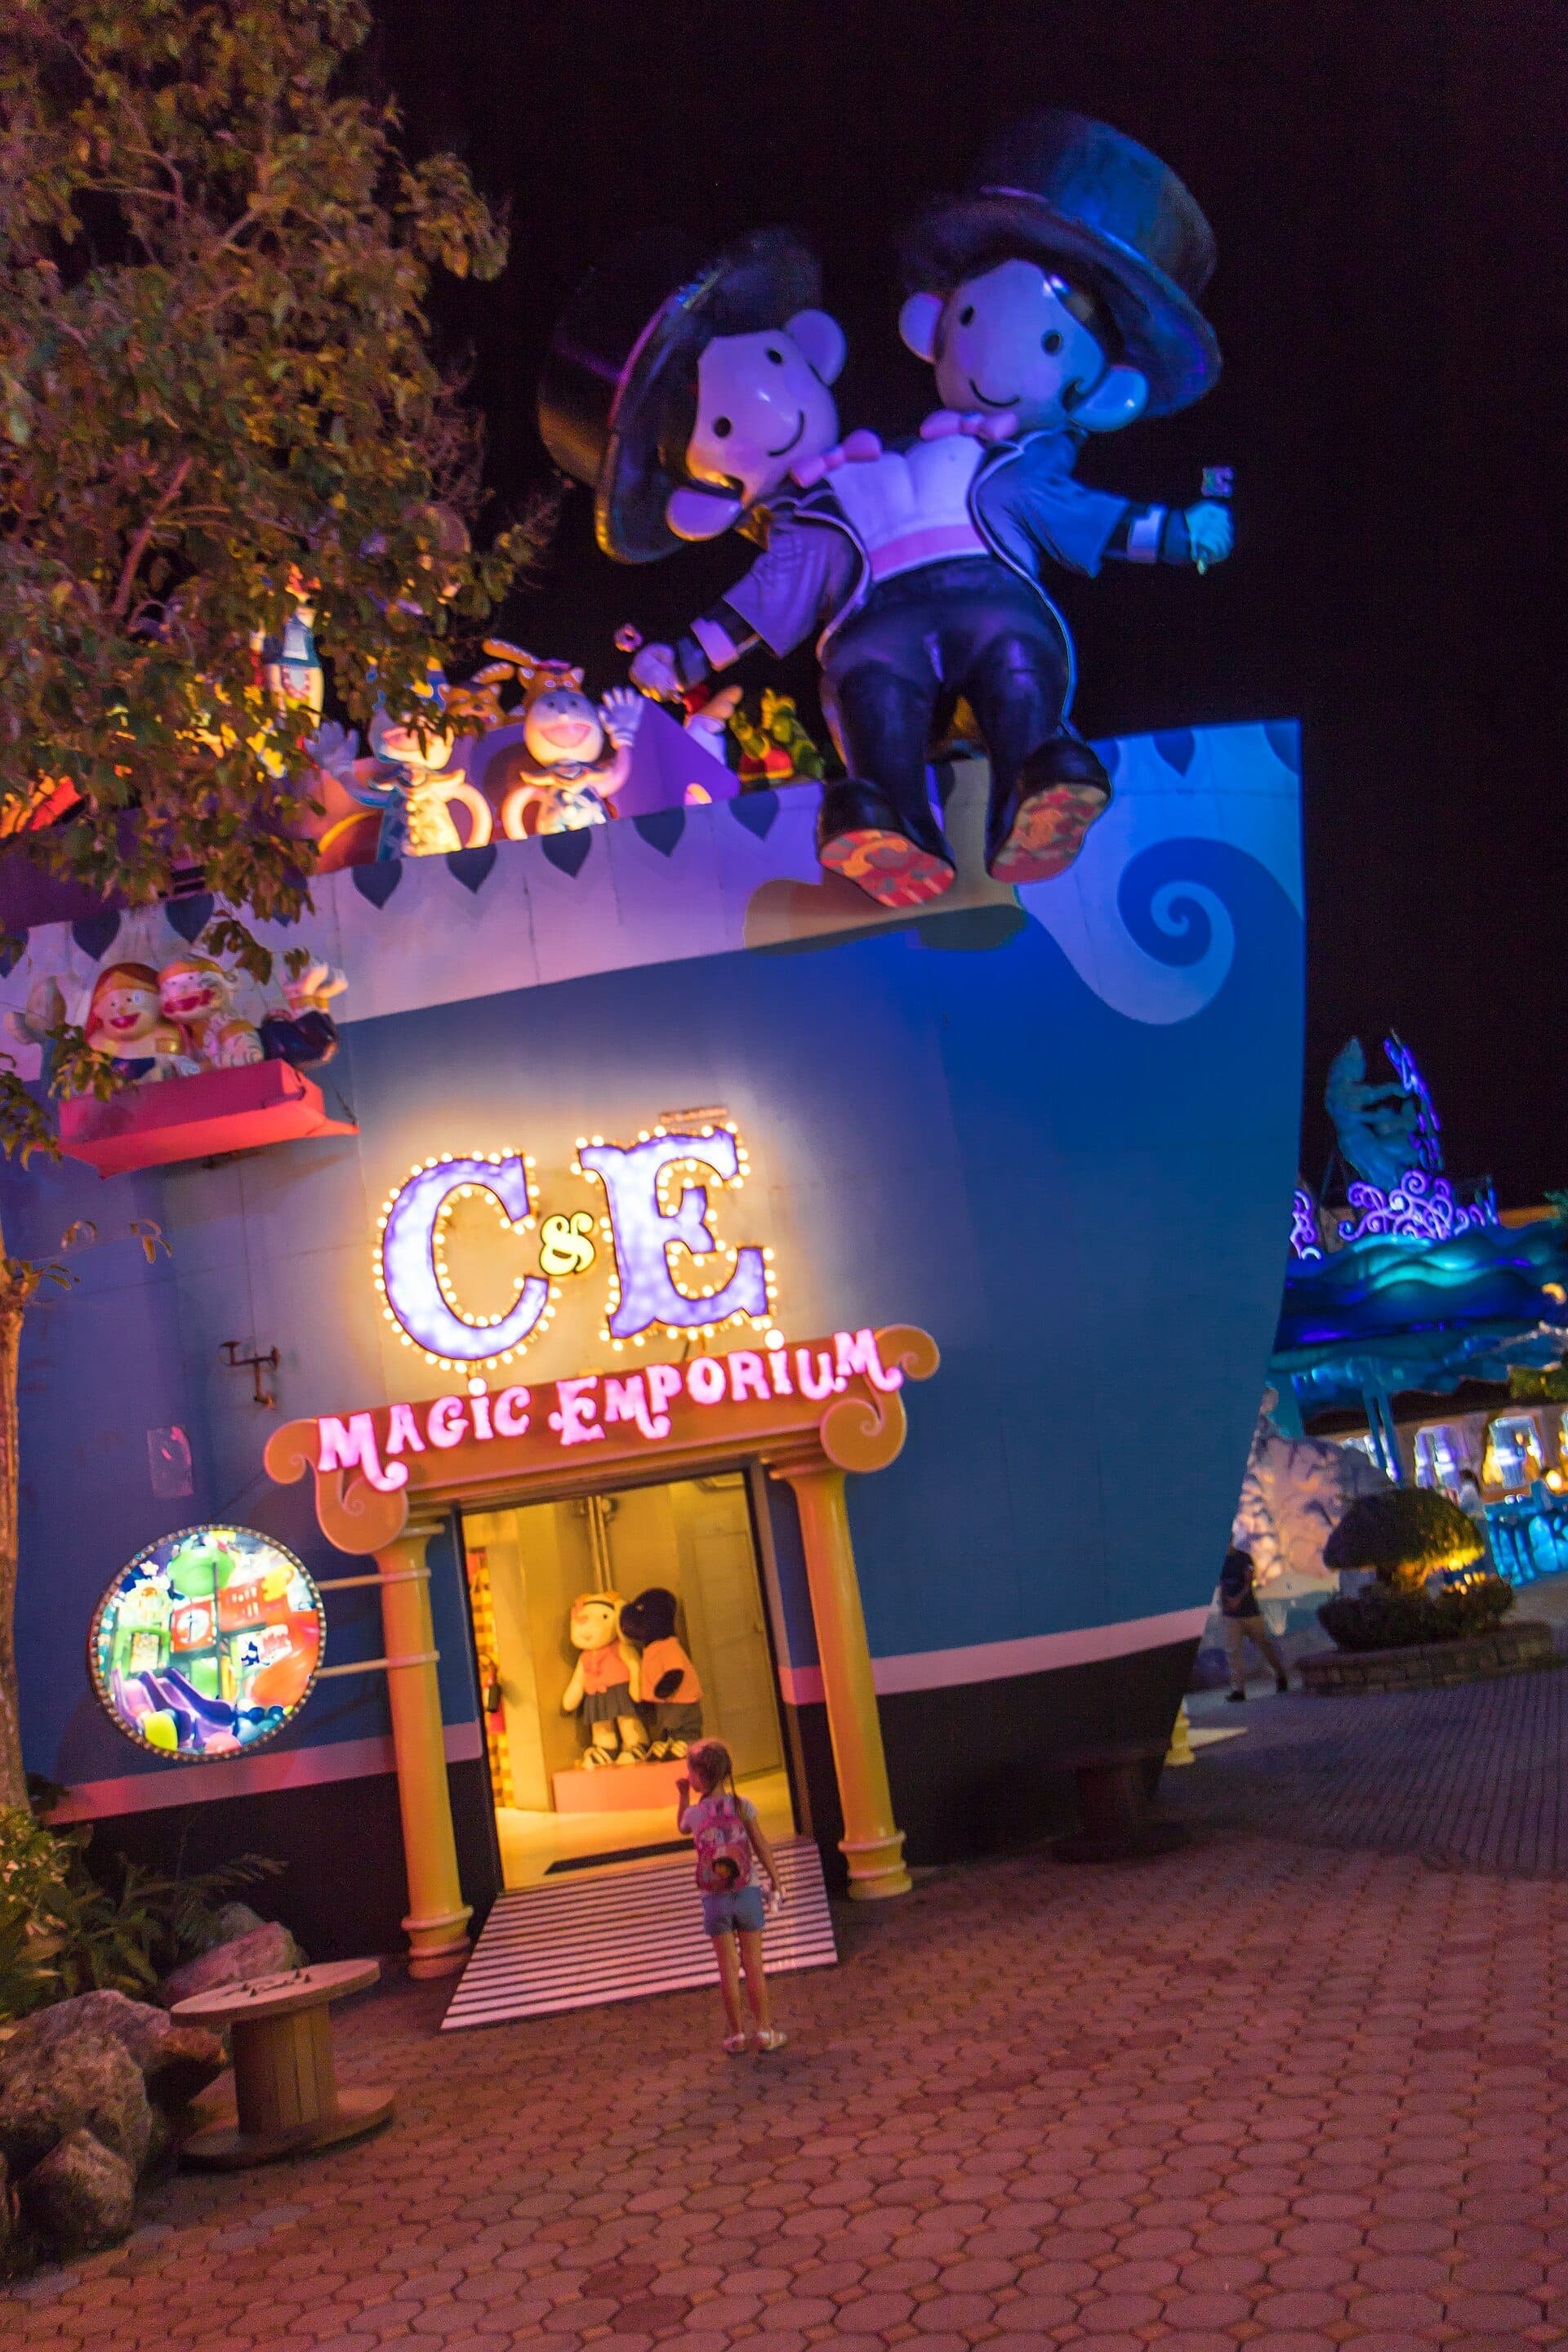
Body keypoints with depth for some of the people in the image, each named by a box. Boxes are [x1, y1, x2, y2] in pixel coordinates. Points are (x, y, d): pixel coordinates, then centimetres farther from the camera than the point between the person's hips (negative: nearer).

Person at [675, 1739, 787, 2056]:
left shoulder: (694, 1813, -8)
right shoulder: (742, 1806, -8)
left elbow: (682, 1827, 17)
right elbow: (762, 1848, -3)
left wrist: (684, 1796, 16)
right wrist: (776, 1881, 8)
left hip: (714, 1899, 0)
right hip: (747, 1892, 0)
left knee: (728, 1968, 8)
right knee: (754, 1964, 9)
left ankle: (736, 2035, 15)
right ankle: (763, 2030, 15)